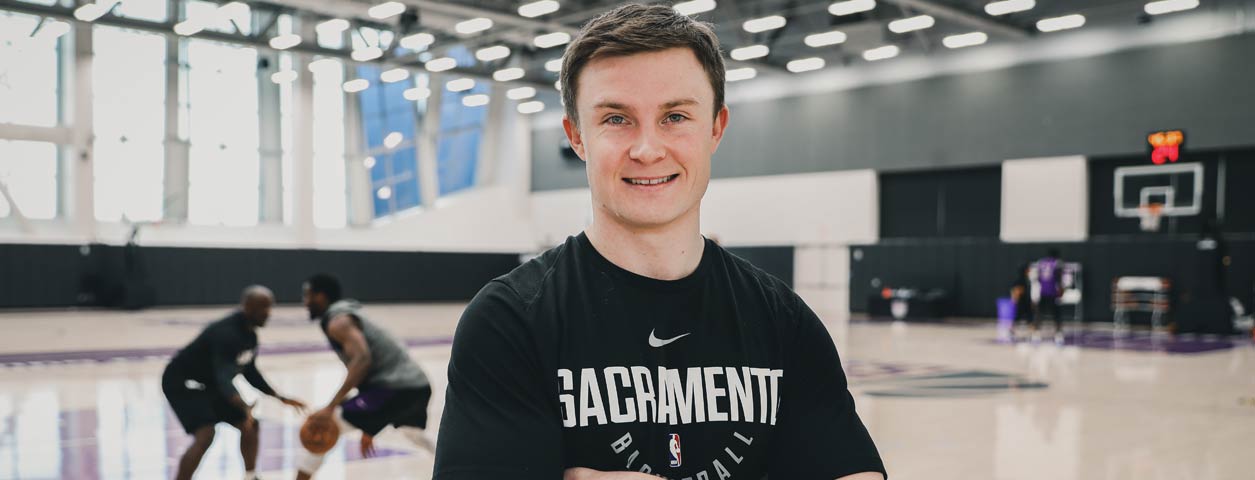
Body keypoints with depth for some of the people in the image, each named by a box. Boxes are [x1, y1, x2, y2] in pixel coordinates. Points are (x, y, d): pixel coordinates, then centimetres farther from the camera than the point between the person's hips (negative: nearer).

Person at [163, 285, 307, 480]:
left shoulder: (249, 333, -2)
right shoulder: (226, 334, -32)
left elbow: (250, 372, 12)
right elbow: (224, 380, -41)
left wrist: (280, 398, 10)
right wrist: (246, 408, -57)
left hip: (209, 383, 10)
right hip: (182, 382, -10)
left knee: (249, 425, 12)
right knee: (205, 435, -26)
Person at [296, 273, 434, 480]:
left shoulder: (338, 321, -6)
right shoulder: (348, 316, 24)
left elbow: (362, 360, -23)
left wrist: (331, 406, -25)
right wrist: (368, 428, 32)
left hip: (395, 387, -10)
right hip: (417, 384, 10)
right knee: (415, 436, 39)